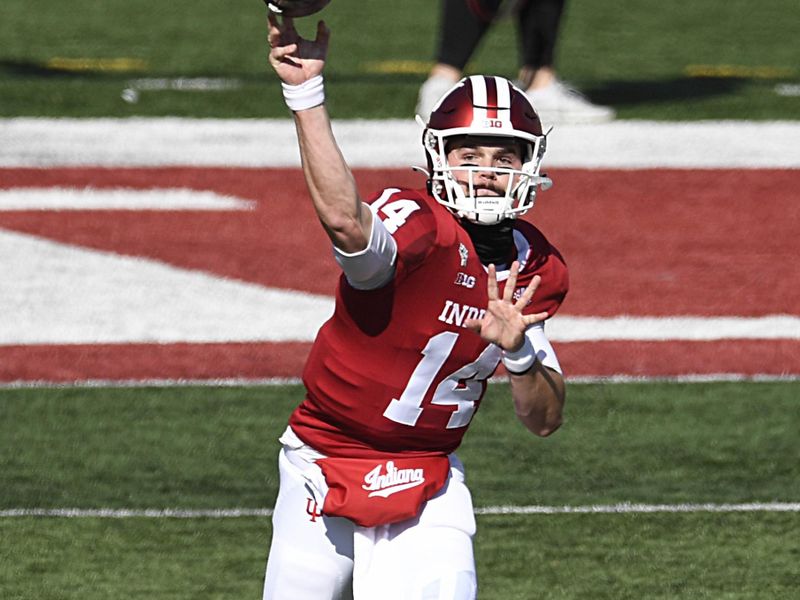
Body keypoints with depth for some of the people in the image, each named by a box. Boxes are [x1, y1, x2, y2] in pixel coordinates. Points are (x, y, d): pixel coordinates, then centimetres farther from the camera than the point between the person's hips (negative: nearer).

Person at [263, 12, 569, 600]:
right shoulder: (416, 225, -22)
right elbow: (345, 219, -48)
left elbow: (544, 420, -1)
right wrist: (306, 92, -54)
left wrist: (518, 351, -22)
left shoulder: (535, 269, -2)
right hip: (324, 473, -3)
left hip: (429, 485, 3)